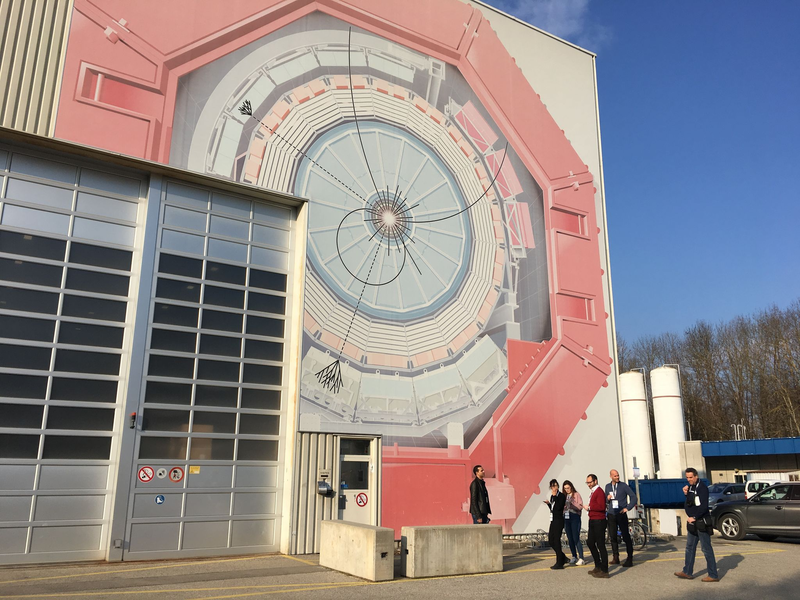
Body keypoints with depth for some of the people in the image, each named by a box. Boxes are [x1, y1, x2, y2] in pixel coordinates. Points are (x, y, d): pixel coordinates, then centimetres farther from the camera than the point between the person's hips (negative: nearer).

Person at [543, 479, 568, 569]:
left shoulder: (562, 496, -10)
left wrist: (554, 496, -19)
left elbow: (558, 507, -22)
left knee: (556, 540, -6)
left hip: (559, 521, -8)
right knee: (550, 541, 11)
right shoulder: (552, 496, 12)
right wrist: (548, 503, 1)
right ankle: (563, 557, 27)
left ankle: (559, 563, 2)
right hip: (553, 521, 8)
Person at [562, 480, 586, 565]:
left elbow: (580, 506, -9)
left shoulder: (576, 494, -2)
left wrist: (571, 502, -18)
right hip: (566, 518, 5)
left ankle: (581, 558, -6)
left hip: (575, 517, -5)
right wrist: (563, 506, -10)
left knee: (576, 538, -9)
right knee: (570, 539, 8)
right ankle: (574, 557, 17)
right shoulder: (564, 496, 13)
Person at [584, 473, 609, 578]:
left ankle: (604, 571, 0)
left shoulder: (599, 491, -14)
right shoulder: (592, 492, 16)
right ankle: (598, 566, 26)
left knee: (601, 545, -6)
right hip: (593, 521, 10)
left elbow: (601, 507, -25)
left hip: (599, 521, -10)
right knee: (590, 542, 15)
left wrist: (589, 507, -17)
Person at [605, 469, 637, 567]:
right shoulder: (608, 486, 9)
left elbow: (633, 497, -4)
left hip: (621, 514, -4)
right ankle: (616, 558, 18)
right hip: (611, 515, 4)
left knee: (626, 536, -3)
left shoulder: (624, 485, -3)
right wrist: (607, 499, -6)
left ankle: (630, 559, 2)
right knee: (613, 537, 7)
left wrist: (627, 508, -10)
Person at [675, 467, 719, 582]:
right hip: (692, 523, 9)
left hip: (701, 522, -9)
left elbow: (703, 506, -22)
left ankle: (713, 575, 6)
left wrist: (694, 517, -17)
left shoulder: (702, 488, -16)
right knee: (690, 547, 14)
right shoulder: (690, 487, 12)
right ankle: (687, 572, 22)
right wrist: (686, 494, 0)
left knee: (706, 548, -3)